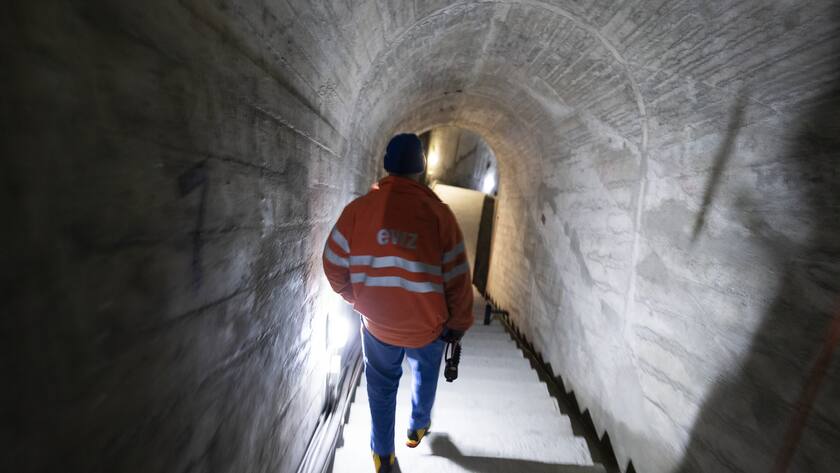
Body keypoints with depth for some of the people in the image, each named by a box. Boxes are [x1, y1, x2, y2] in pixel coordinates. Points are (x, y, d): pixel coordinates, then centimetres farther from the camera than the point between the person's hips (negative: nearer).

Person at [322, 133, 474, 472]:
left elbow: (334, 267, -6)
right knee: (425, 375, 30)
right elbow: (457, 278, -14)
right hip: (428, 323, 0)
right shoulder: (438, 212, -16)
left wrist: (357, 299, 12)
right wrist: (459, 323, 0)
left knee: (381, 387, 23)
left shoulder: (357, 209, -13)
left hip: (376, 322, 0)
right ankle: (418, 429, 52)